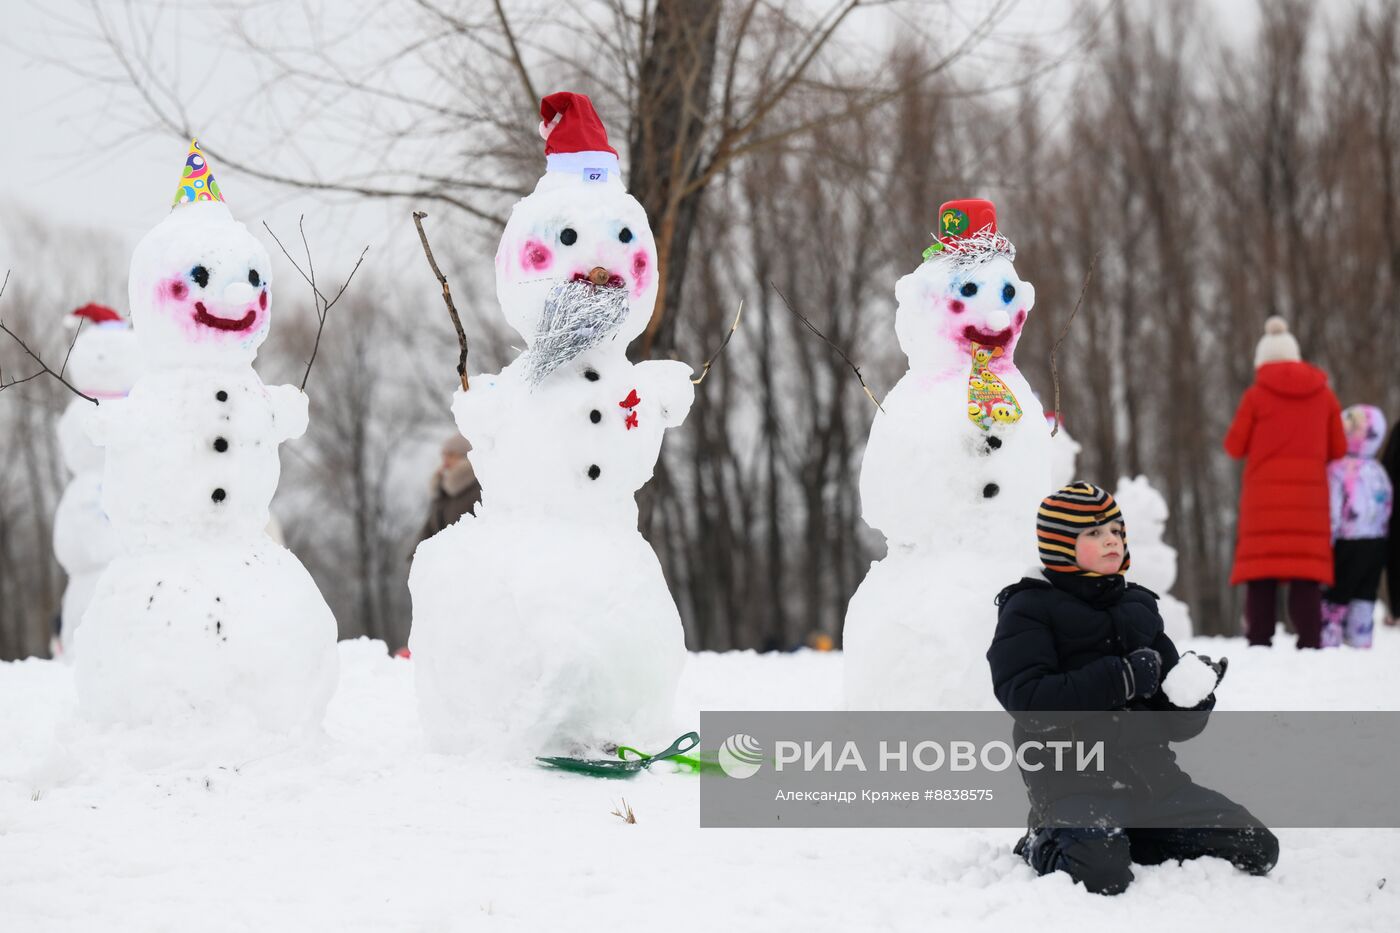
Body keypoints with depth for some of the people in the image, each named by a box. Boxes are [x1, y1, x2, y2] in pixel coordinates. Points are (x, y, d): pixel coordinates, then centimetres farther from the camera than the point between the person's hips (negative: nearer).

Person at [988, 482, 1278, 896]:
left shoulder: (1137, 607, 20)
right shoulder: (1029, 609, 0)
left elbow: (1173, 722, 20)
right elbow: (1026, 698, -17)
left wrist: (1192, 699, -5)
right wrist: (1119, 678, -19)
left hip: (1149, 769, 6)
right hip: (1074, 778, -6)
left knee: (1256, 847, -6)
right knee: (1101, 871, -35)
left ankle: (1124, 837, 9)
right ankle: (1047, 843, 1)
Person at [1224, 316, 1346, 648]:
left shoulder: (1256, 396, -3)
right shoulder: (1324, 395, 5)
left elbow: (1234, 446, 1)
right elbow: (1338, 449, 8)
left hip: (1264, 498, -2)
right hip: (1309, 498, 2)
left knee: (1261, 574, 1)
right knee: (1306, 577, 1)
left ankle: (1260, 644, -5)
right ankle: (1310, 644, -6)